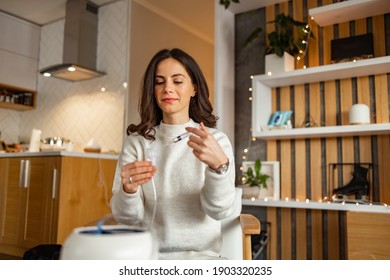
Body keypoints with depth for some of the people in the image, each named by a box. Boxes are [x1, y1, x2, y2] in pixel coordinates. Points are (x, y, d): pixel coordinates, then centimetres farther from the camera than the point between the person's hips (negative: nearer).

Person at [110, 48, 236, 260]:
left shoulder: (217, 140, 1)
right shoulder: (136, 141, 4)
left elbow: (220, 210, -10)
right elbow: (124, 215, -3)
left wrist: (219, 165, -28)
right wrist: (128, 190, -24)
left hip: (200, 254, 0)